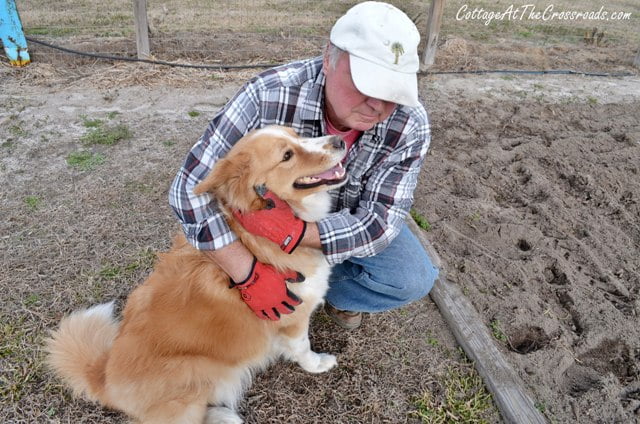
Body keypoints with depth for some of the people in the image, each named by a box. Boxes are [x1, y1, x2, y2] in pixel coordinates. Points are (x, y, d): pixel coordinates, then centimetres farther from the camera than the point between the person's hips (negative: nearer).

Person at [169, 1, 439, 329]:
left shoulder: (410, 126, -27)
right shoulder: (268, 96, -33)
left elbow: (378, 223, -27)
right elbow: (192, 186, -31)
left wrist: (292, 232, -44)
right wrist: (250, 275, -39)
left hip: (350, 220, 1)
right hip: (276, 212, 0)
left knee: (414, 278, -19)